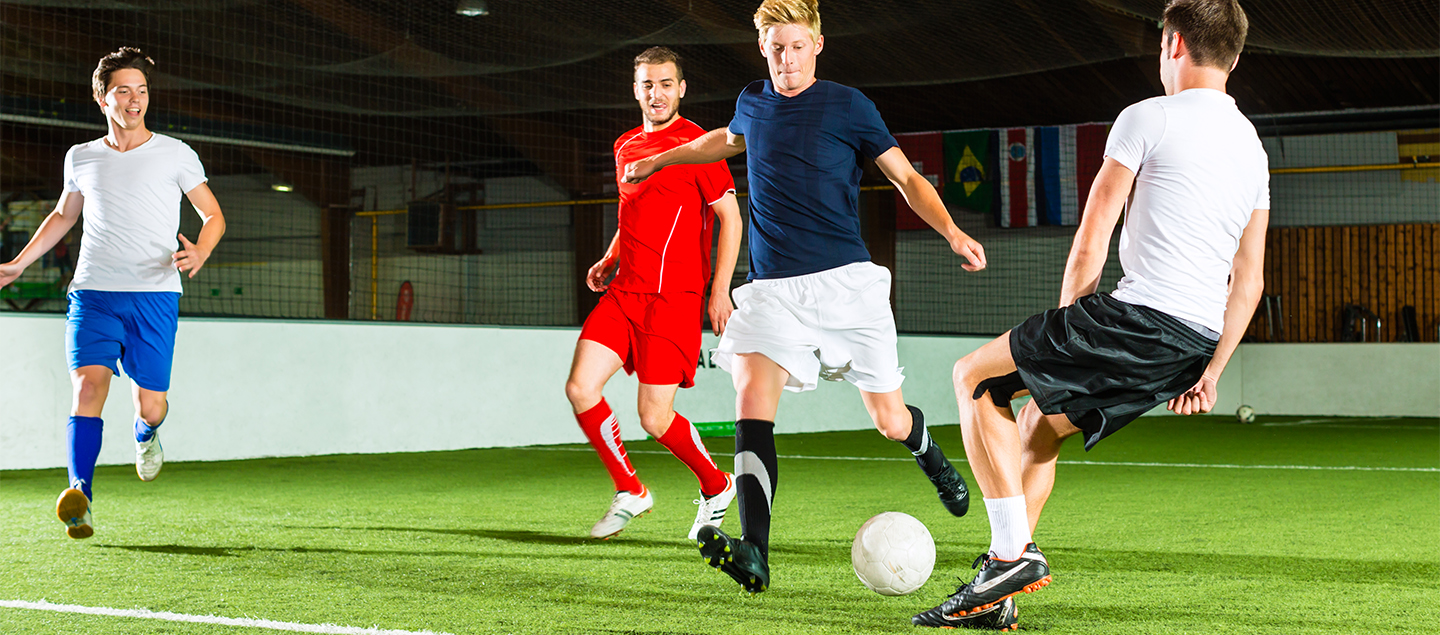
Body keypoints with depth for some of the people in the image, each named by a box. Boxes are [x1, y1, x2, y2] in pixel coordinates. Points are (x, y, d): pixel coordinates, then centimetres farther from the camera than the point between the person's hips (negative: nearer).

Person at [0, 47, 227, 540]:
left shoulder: (175, 154, 5)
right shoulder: (81, 158, 13)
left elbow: (213, 215, 10)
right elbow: (63, 215, 29)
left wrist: (200, 252, -12)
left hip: (154, 295, -1)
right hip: (93, 293, 1)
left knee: (151, 406, -4)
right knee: (88, 382, -21)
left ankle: (145, 435, 34)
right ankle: (80, 492, -26)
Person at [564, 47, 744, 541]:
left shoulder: (697, 144, -5)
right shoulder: (625, 146, 16)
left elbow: (730, 217, -6)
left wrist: (720, 290, -13)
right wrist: (609, 260, 14)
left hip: (674, 297, -7)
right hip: (624, 293, 7)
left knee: (654, 418, -7)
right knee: (580, 388, -7)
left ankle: (716, 487, 21)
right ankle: (629, 492, 12)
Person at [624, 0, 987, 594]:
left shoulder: (847, 105, -1)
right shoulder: (752, 101, 11)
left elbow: (906, 177, 1)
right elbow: (726, 140, 36)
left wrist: (953, 232, -15)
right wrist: (659, 160, 45)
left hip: (846, 279, -2)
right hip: (771, 288, 2)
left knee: (890, 420, 2)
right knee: (752, 398, -22)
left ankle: (927, 452, 42)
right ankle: (754, 555, -31)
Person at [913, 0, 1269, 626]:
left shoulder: (1147, 117, -3)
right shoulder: (1253, 147, 19)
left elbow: (1091, 239, -4)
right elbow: (1249, 281, 16)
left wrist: (1068, 327, 8)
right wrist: (1208, 375, 18)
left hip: (1138, 316, -8)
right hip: (1198, 341, 8)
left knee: (974, 376, 8)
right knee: (1040, 417, 24)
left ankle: (1013, 552, -2)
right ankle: (1003, 575, 18)